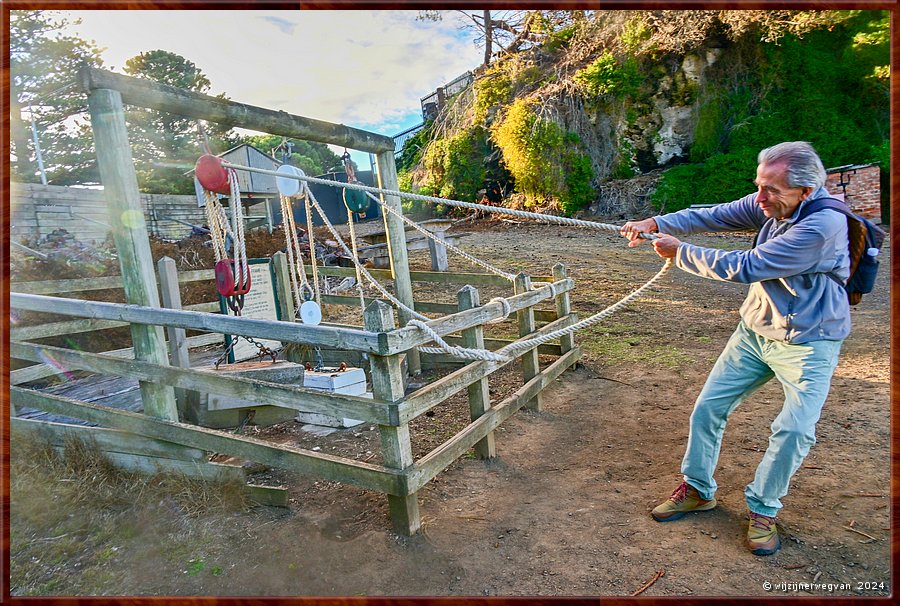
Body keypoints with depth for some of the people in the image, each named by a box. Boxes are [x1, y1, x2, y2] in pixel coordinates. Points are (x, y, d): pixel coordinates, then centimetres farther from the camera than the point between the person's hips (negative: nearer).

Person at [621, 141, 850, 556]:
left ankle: (763, 509, 17)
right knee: (708, 407, 5)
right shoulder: (767, 204, -7)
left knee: (794, 430, -9)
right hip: (755, 330, 6)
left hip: (808, 342, -6)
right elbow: (713, 216, -6)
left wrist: (680, 253, -21)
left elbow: (746, 268, -30)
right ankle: (698, 490, 23)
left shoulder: (823, 225, -29)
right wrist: (656, 223, -21)